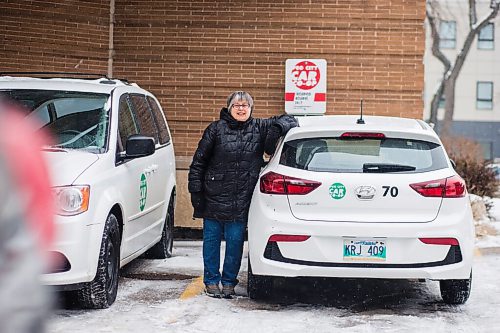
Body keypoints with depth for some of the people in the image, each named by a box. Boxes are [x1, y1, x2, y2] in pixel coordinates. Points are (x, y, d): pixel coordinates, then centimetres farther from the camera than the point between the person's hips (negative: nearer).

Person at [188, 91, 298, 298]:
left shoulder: (260, 128, 7)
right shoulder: (216, 129, 3)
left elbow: (288, 121, 17)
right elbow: (199, 161, 4)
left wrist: (276, 129, -6)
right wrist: (195, 189, -1)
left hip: (241, 201, 1)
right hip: (214, 196, -1)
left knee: (235, 241, 3)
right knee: (212, 238, 6)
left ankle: (229, 281, 16)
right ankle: (211, 281, 17)